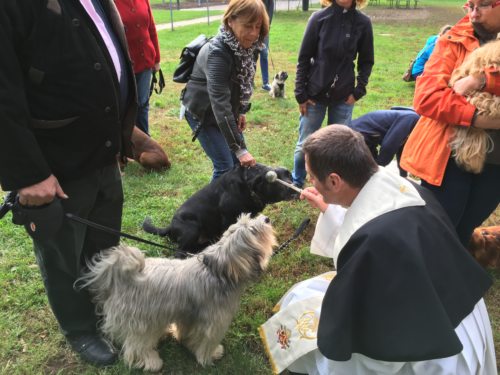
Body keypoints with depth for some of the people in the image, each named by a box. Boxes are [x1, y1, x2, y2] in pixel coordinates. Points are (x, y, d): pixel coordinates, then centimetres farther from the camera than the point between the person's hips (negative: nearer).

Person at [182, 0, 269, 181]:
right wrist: (240, 149, -41)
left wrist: (241, 111, 5)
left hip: (228, 110, 7)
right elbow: (220, 105, -39)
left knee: (240, 161, 9)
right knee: (226, 166, -9)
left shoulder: (249, 46, -10)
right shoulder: (217, 53, -33)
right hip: (202, 111, -7)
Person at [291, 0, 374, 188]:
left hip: (344, 96, 1)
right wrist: (301, 94, -6)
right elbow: (304, 58, -4)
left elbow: (366, 62, 7)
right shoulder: (319, 18, -8)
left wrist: (359, 91, -3)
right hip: (315, 93, -1)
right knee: (305, 144, 7)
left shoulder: (363, 23, -3)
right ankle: (296, 184, 28)